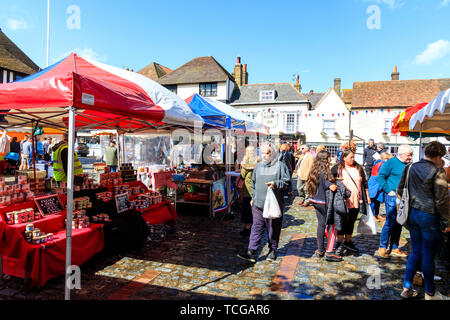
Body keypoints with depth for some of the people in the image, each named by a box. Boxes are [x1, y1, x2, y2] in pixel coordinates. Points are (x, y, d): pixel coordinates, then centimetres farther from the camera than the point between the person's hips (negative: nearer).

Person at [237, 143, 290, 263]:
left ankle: (273, 250, 27)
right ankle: (251, 252, 5)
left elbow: (287, 182, -2)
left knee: (273, 228, 9)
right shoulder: (258, 166, 12)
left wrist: (276, 184, -18)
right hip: (258, 203, 3)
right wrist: (253, 197, 17)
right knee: (256, 227, 3)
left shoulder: (281, 166, -1)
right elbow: (253, 183, 21)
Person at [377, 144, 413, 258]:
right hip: (393, 197, -6)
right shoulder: (391, 162, -7)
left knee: (399, 223, 11)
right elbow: (380, 176, -9)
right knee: (390, 222, -6)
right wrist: (388, 190, -13)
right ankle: (382, 247, 7)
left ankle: (394, 248, 22)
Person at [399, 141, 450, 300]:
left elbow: (399, 191, 11)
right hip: (429, 216, -6)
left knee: (415, 252, 17)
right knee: (428, 256, 7)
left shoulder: (410, 168, 5)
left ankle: (406, 288, 22)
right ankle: (430, 293, 23)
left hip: (412, 214, 6)